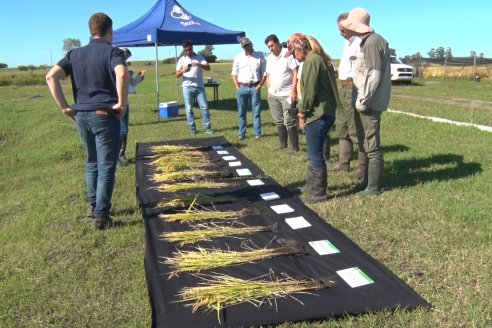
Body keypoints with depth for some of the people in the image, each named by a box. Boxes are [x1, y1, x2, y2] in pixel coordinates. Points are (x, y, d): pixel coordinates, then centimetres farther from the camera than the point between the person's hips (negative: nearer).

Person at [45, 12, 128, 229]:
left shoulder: (75, 54, 11)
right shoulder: (113, 52, -5)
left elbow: (51, 77, -1)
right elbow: (121, 74, -28)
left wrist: (64, 107, 1)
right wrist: (122, 103, -17)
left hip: (81, 115, 6)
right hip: (104, 115, -6)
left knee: (92, 163, 21)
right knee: (106, 166, 2)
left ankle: (94, 206, 32)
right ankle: (101, 215, 5)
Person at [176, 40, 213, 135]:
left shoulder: (199, 57, 5)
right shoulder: (182, 60, 4)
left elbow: (208, 67, -9)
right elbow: (177, 75, -1)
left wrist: (199, 64, -28)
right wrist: (183, 71, -22)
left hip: (199, 87, 0)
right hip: (187, 88, 0)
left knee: (204, 107, -1)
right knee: (189, 109, 1)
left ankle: (207, 127, 5)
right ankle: (192, 128, 10)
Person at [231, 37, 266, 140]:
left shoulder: (260, 56, 2)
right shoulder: (238, 57, 6)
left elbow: (264, 73, 3)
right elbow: (234, 73, 8)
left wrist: (260, 85, -6)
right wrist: (237, 87, -1)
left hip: (255, 87, -1)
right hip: (242, 88, 2)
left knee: (256, 112, 3)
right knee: (241, 112, 6)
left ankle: (257, 133, 10)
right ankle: (242, 134, 15)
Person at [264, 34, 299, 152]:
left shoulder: (288, 54, -9)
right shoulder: (269, 58, 11)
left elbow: (295, 73, -12)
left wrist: (293, 90, -18)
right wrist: (269, 90, 11)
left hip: (287, 94, -7)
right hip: (273, 95, 7)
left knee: (289, 121, -6)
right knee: (278, 121, 14)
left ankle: (295, 146, 1)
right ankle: (282, 143, 25)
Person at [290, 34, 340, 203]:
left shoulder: (311, 60, -14)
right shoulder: (321, 59, 16)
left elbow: (309, 91, -18)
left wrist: (302, 113, -7)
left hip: (317, 115, -10)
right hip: (326, 113, 10)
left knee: (316, 155, -1)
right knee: (314, 152, 21)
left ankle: (319, 193, 7)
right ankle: (312, 185, 34)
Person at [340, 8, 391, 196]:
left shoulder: (373, 41, -15)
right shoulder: (366, 41, 15)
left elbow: (374, 76, -21)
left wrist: (362, 102, -17)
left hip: (369, 105, -10)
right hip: (365, 102, 10)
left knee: (371, 146, -2)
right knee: (366, 145, 17)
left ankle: (374, 187, 7)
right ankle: (372, 181, 29)